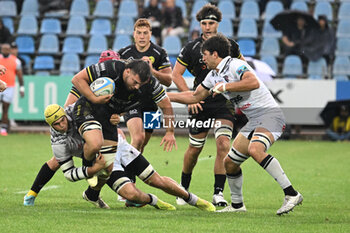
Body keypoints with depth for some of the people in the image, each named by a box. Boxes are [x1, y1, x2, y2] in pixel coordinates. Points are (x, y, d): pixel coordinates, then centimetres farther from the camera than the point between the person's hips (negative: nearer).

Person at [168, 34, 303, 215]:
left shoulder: (235, 65, -12)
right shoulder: (213, 76, 17)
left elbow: (254, 82, -30)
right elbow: (195, 96, 29)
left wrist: (225, 86, -24)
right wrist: (165, 96, 28)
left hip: (269, 114, -10)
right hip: (253, 121, 10)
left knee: (255, 149, -34)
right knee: (229, 162, 8)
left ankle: (291, 194, -35)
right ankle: (237, 205, 25)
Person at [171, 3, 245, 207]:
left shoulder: (230, 45, 1)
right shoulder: (191, 48, -3)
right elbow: (176, 74, 3)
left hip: (225, 104, 0)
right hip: (201, 105, 0)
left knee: (223, 144, -18)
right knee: (195, 148, 8)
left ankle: (218, 192, -14)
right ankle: (184, 188, 30)